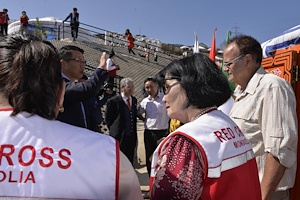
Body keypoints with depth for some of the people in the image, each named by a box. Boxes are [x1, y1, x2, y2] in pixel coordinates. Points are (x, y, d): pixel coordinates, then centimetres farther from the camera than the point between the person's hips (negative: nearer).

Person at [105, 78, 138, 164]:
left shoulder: (134, 100, 9)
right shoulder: (113, 101, -10)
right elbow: (108, 120, -4)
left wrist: (134, 133, 13)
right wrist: (114, 131, -1)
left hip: (132, 137, 6)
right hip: (119, 138, -5)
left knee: (130, 162, 13)